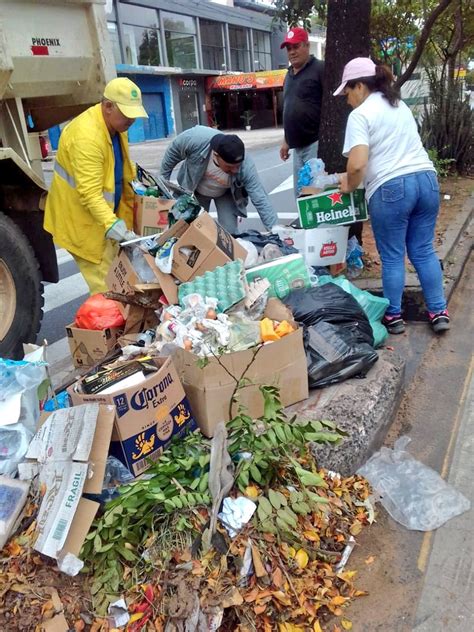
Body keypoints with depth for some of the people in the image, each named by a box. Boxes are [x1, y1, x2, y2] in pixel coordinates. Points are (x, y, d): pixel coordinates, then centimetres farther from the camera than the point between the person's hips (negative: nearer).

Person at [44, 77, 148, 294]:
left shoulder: (115, 123, 3)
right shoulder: (86, 136, -28)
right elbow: (89, 193, -33)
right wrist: (111, 224, -43)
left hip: (106, 212, 9)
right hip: (83, 220, -9)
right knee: (104, 286, -7)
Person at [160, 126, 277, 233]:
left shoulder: (245, 166, -38)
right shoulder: (194, 139, -39)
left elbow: (260, 199, -34)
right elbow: (171, 155, -18)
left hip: (225, 193, 0)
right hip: (194, 190, 1)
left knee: (229, 232, -9)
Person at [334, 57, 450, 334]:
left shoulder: (360, 115, -6)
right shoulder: (401, 105, 19)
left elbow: (358, 164, -20)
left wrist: (350, 186, 1)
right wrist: (355, 177, 25)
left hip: (391, 188, -7)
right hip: (427, 179, 7)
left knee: (392, 257, 7)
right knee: (424, 251, 14)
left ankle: (394, 316, 18)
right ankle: (439, 312, 17)